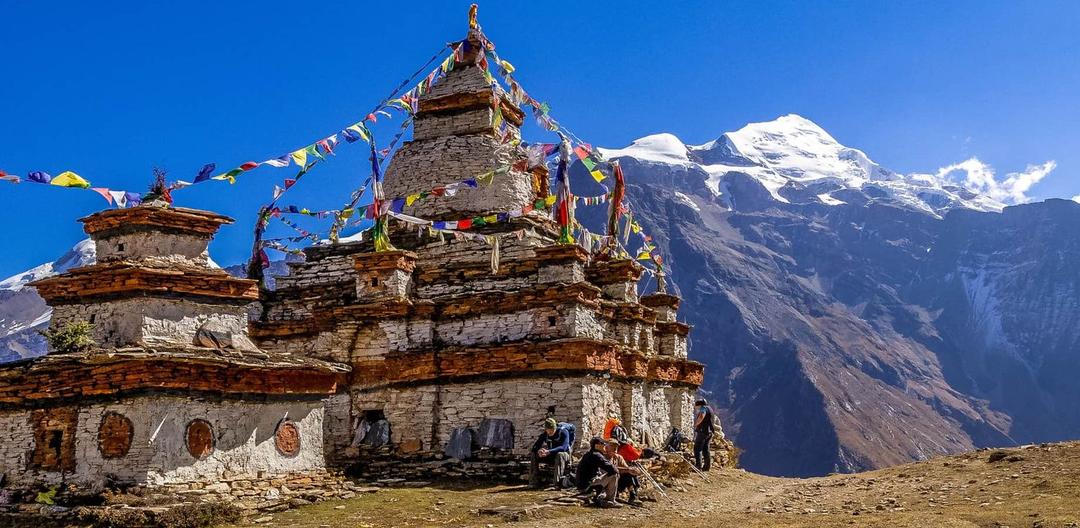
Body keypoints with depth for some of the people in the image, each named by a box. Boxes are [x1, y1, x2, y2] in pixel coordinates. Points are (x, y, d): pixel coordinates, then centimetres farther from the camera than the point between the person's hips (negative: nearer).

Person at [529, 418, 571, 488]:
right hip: (551, 457, 5)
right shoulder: (544, 434, -2)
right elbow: (535, 446, -8)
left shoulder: (563, 433, -16)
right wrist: (538, 451, -34)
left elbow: (563, 447, -32)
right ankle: (534, 482, -13)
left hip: (565, 455, -5)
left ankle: (558, 482, -43)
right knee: (533, 455, -13)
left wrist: (548, 452, -45)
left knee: (560, 455, -40)